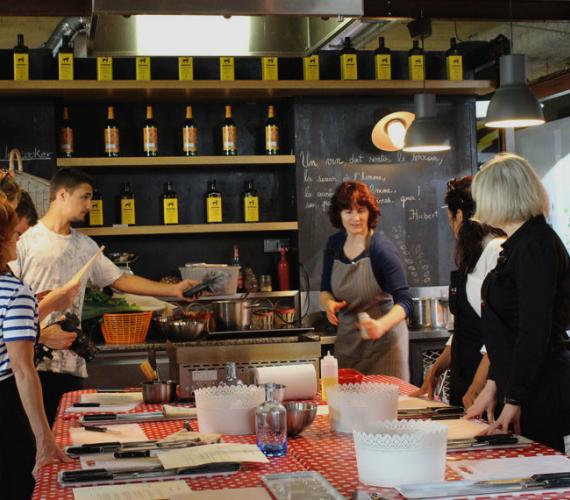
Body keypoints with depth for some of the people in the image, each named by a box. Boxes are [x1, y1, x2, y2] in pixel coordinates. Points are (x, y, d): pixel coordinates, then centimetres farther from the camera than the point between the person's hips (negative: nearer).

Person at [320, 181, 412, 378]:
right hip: (347, 340, 5)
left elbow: (404, 301, -21)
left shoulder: (382, 249, -16)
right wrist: (329, 303, -11)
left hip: (383, 342, -5)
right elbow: (325, 290, 12)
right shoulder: (334, 244, 2)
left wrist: (381, 325, -39)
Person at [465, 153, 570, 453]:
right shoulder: (518, 244, 15)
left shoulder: (536, 245, -16)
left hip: (542, 394, -10)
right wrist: (493, 384, 15)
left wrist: (514, 400, -18)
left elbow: (535, 332, -21)